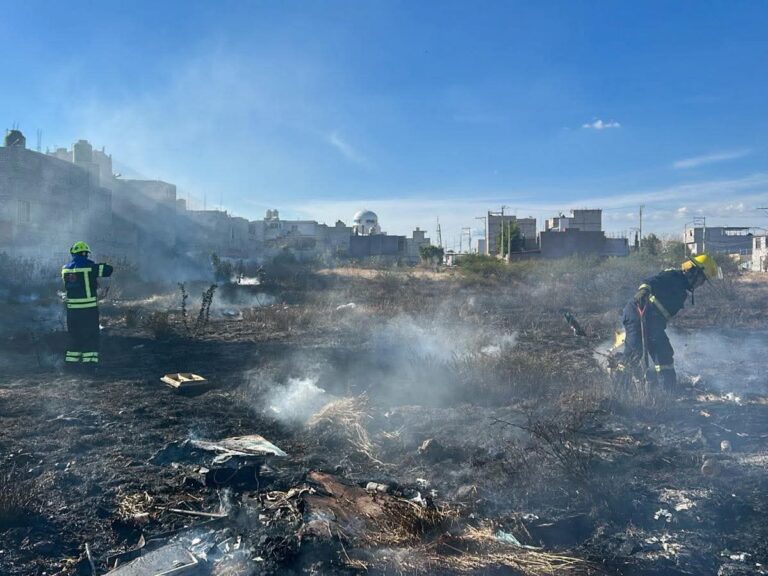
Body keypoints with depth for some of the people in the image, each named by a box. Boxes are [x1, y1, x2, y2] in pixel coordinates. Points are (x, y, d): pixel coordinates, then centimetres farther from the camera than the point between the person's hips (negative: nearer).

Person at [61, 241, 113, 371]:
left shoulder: (66, 268, 7)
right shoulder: (89, 266, -11)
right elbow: (108, 270, -12)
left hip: (72, 308, 5)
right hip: (89, 307, -5)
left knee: (75, 335, 17)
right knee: (91, 336, 3)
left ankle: (71, 360, 21)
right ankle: (89, 361, 0)